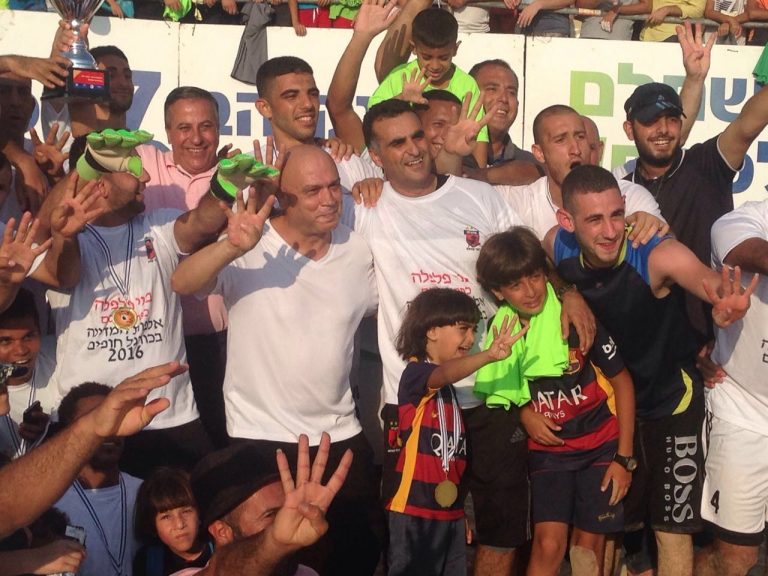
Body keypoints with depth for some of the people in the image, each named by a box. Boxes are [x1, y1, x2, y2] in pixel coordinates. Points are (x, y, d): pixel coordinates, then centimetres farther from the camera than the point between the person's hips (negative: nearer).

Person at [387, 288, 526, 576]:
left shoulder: (450, 390, 15)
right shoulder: (414, 373, -10)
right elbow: (444, 374, -34)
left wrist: (461, 513, 14)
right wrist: (489, 355, -50)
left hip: (450, 511, 8)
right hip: (414, 509, -8)